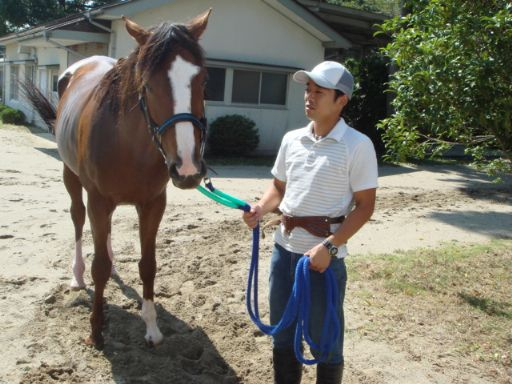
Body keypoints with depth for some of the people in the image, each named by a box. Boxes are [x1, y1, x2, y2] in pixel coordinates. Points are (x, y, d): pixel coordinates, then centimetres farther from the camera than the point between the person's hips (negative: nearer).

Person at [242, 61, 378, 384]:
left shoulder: (358, 145, -11)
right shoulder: (292, 139, 5)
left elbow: (365, 206, -11)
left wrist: (330, 246, -20)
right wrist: (261, 209, -5)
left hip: (324, 252, -5)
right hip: (284, 247, 6)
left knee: (325, 338, 10)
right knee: (282, 330, 20)